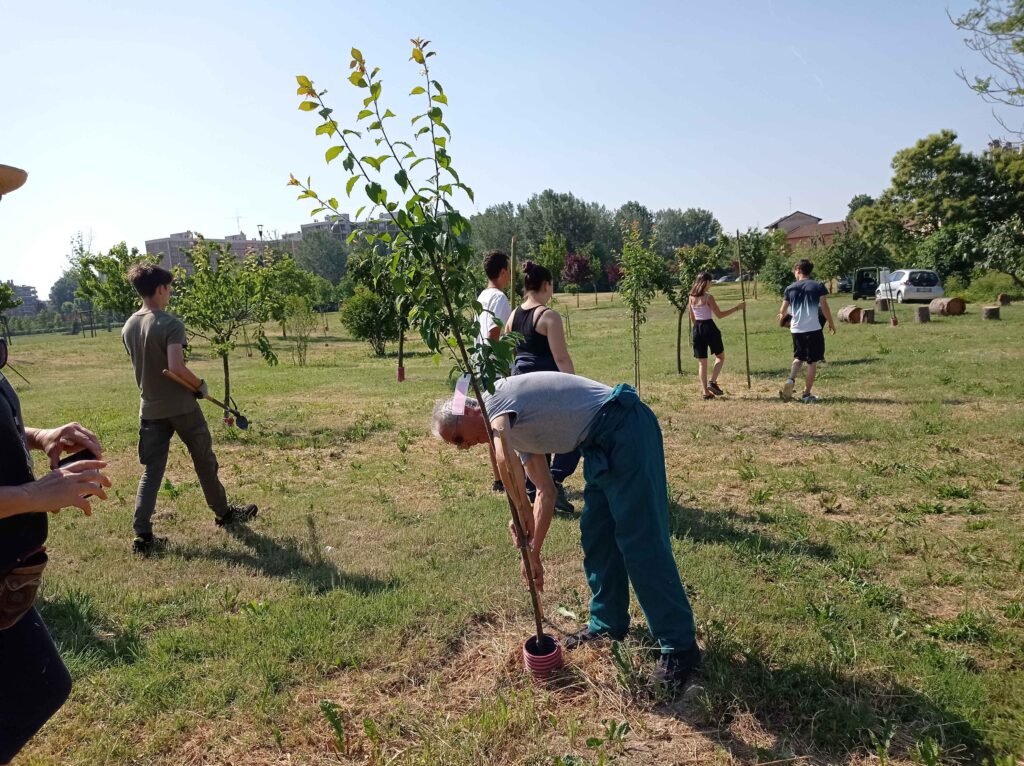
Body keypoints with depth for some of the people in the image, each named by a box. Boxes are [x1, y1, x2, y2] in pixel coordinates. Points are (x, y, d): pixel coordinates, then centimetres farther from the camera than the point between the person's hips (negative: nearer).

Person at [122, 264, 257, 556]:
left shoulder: (128, 327, 4)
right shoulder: (170, 324, -19)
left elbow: (143, 365, 14)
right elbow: (176, 367, -29)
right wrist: (200, 384, -13)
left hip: (150, 409, 6)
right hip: (181, 407, -5)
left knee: (151, 471, 7)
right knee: (205, 462, 13)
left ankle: (142, 536, 3)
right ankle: (223, 512, 31)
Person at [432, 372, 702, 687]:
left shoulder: (496, 398, -9)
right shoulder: (515, 426, 18)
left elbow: (503, 458, -31)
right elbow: (546, 491, 20)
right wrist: (533, 552, 17)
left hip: (623, 426, -10)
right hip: (602, 443, 10)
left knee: (640, 539, -8)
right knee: (596, 534, 14)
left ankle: (680, 646, 0)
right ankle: (608, 623, 29)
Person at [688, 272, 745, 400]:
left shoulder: (691, 297, 5)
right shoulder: (708, 297, -12)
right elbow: (719, 315, -10)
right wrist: (737, 308, -5)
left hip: (697, 329, 5)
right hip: (709, 328, -5)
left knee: (702, 362, 9)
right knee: (720, 356, 14)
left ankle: (706, 392, 7)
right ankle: (712, 382, -3)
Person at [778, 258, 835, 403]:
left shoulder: (790, 288, 4)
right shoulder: (818, 286, -1)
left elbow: (783, 310, 8)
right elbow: (824, 306, -4)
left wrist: (782, 317, 31)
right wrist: (831, 323, 8)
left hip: (796, 329, 3)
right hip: (813, 329, -3)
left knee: (799, 357, 21)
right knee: (812, 361, 6)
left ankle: (791, 379, -5)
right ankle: (806, 394, 7)